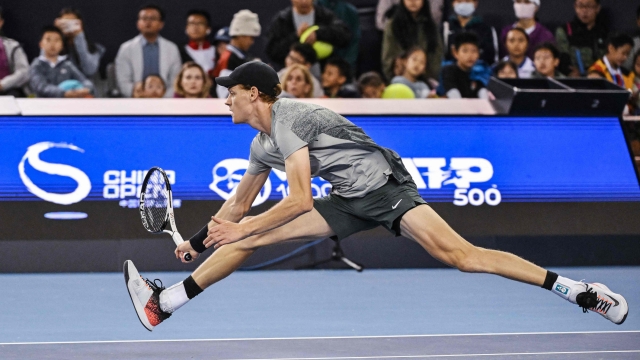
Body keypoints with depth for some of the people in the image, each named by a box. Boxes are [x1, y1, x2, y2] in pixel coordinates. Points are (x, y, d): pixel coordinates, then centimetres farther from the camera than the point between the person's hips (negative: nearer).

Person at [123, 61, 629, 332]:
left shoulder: (287, 120, -16)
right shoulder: (261, 146, 13)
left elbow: (300, 201, -22)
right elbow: (238, 207, 28)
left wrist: (241, 229, -16)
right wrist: (198, 242, 29)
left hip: (386, 187, -9)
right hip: (349, 204, 9)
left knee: (460, 255, -26)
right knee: (243, 239, -1)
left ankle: (580, 291, -26)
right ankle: (164, 303, 2)